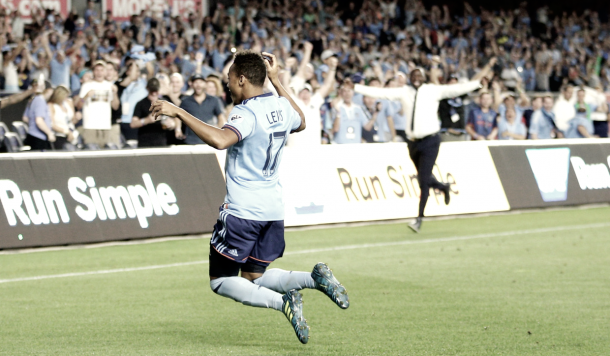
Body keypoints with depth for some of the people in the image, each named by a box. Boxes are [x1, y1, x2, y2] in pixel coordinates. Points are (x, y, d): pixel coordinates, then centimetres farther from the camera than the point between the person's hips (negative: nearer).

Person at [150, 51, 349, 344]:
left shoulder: (246, 113, -18)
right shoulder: (280, 106, 6)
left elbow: (219, 139, -39)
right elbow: (301, 123, 32)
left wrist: (178, 112, -34)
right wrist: (277, 81, 32)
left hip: (242, 210, -8)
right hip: (273, 209, 8)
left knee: (221, 282, 4)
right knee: (255, 278, 19)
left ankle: (282, 301, -17)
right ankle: (315, 278, -4)